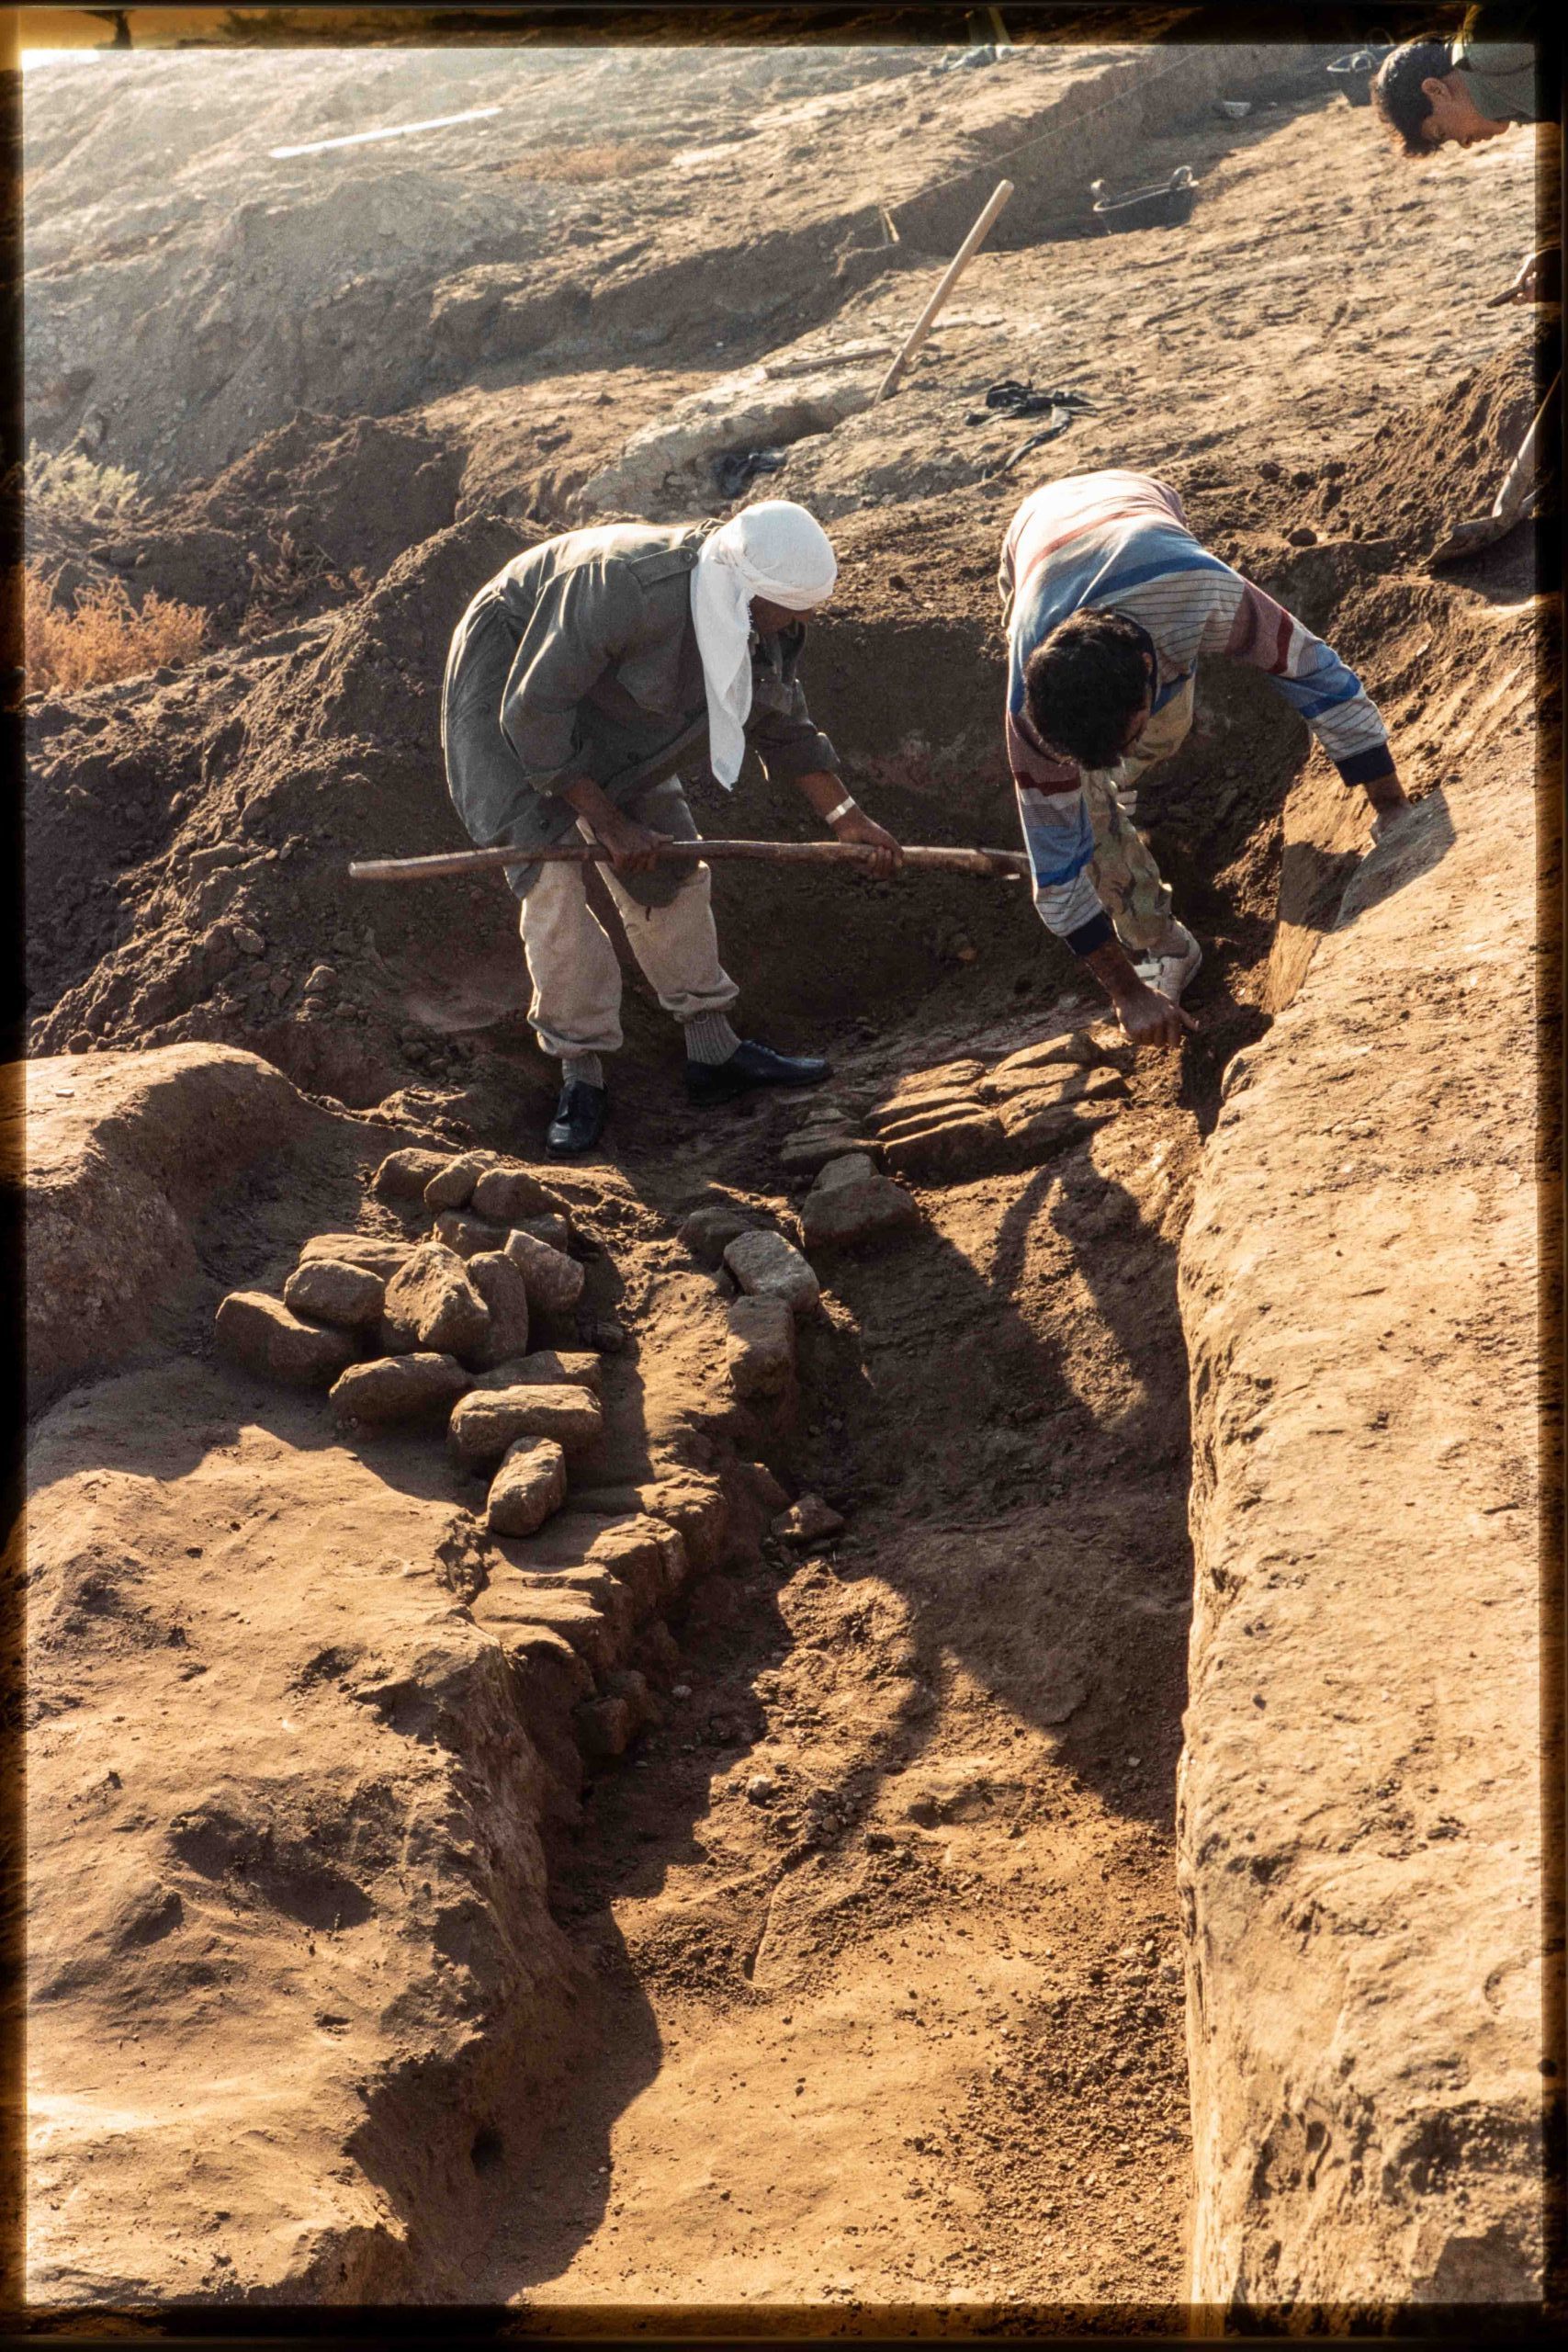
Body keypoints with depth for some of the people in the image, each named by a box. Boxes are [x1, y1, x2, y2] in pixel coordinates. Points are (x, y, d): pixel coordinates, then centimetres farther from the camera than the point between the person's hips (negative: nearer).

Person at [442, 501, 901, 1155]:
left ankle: (713, 1051, 15)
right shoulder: (629, 586, -39)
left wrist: (845, 818, -6)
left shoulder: (766, 614, -16)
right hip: (513, 679, -7)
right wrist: (609, 823, -27)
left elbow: (781, 724, 2)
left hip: (600, 702, 7)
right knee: (553, 877, -16)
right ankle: (581, 1073, -5)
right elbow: (532, 713, -33)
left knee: (669, 862, 5)